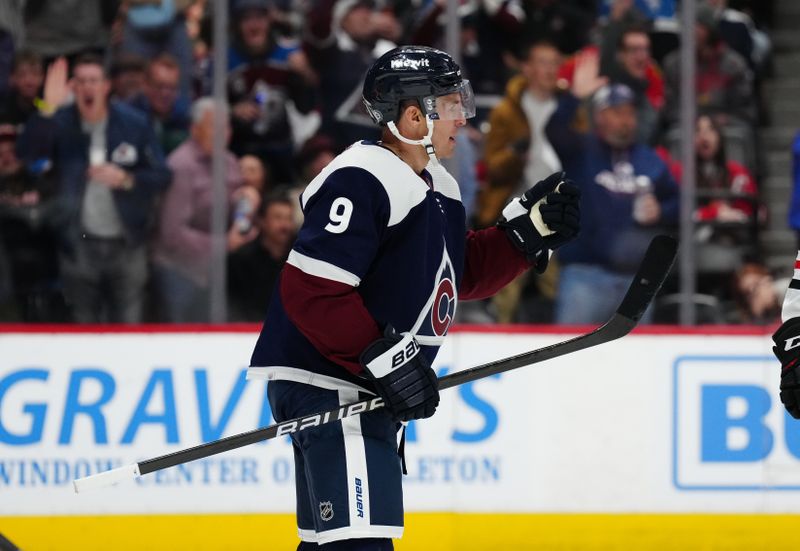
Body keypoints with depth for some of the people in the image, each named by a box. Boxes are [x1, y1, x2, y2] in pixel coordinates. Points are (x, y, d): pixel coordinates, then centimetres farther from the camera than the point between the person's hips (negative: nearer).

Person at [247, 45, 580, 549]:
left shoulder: (438, 187, 13)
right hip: (326, 384, -11)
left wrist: (530, 229, 7)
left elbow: (466, 274, 21)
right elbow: (310, 291, -25)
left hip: (371, 389, 11)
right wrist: (387, 358, -24)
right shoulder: (361, 181, -19)